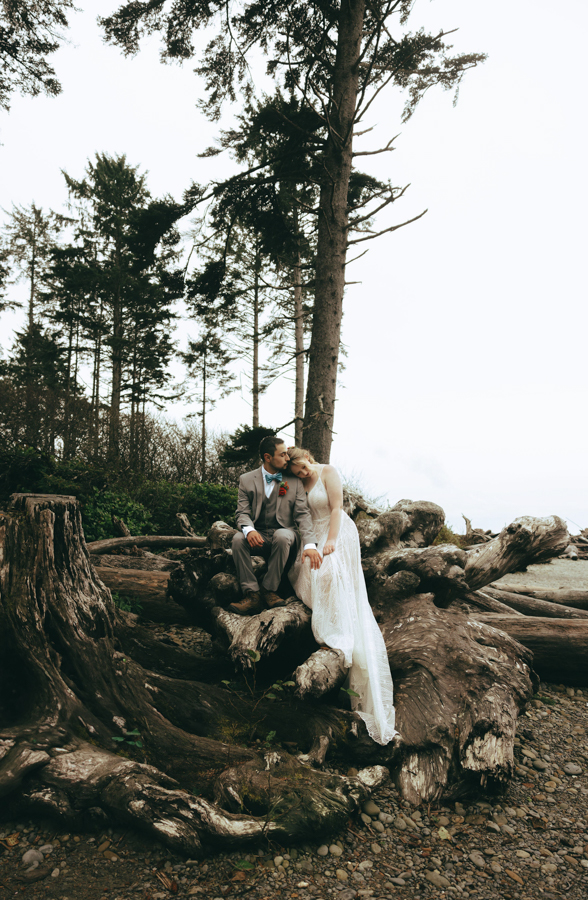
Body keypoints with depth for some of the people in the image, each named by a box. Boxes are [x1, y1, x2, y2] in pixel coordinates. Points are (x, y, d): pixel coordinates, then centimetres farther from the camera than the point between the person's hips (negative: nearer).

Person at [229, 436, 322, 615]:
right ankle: (252, 594, -27)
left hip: (284, 534, -1)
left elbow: (303, 514, -5)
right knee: (238, 538, -30)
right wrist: (249, 530, -28)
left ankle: (269, 590, -21)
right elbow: (243, 513, -2)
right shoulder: (246, 480, 4)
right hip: (258, 537, 1)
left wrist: (310, 544, -23)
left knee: (282, 536, -35)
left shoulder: (294, 481, 4)